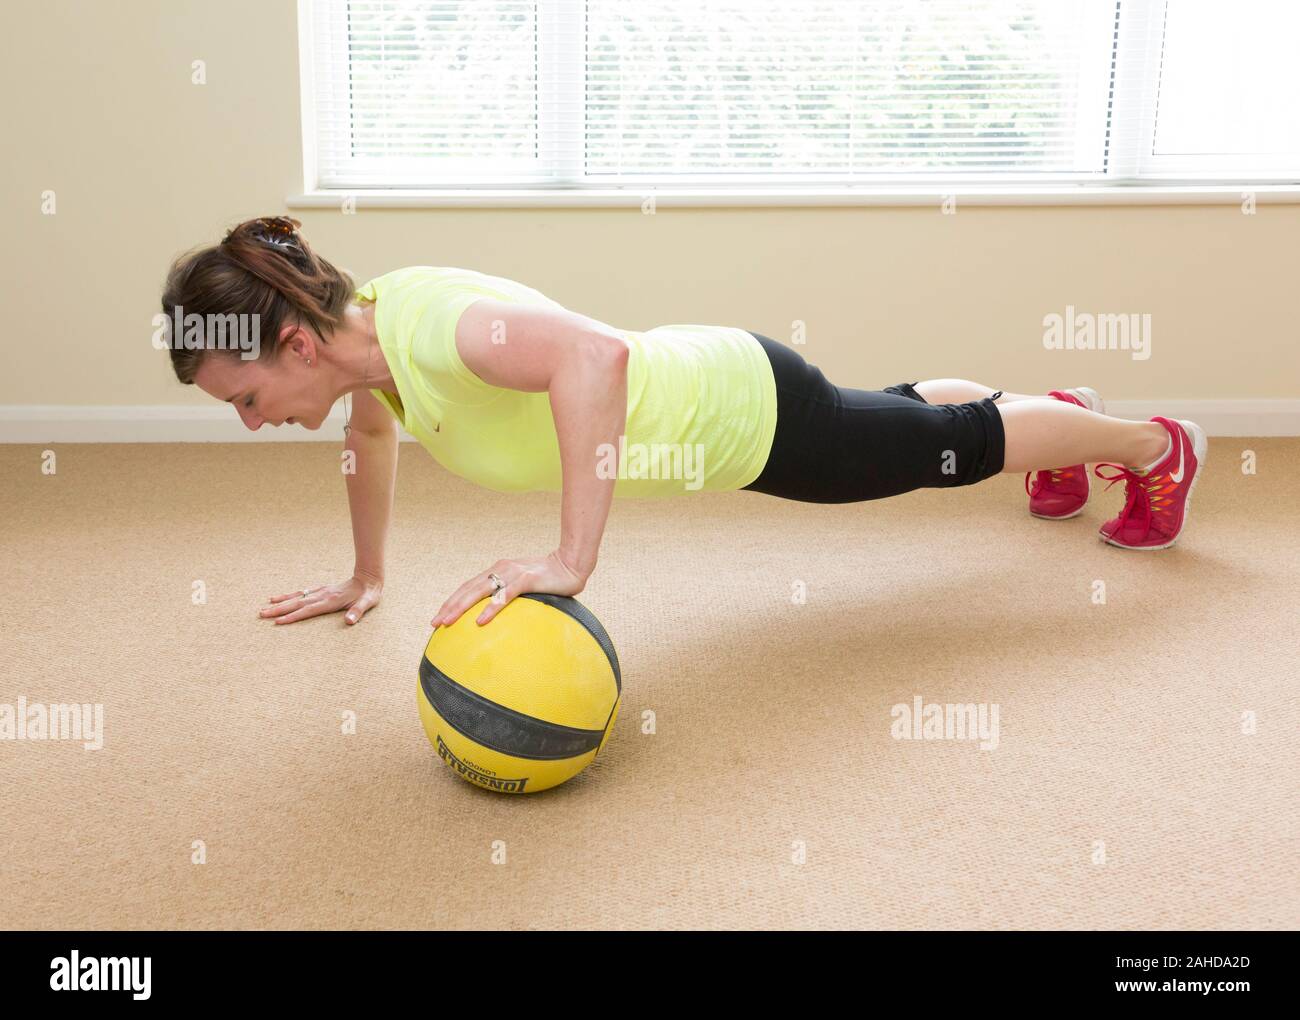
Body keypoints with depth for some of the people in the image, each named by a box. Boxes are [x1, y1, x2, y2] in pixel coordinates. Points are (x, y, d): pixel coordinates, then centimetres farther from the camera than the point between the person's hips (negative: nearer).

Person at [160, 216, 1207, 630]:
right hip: (694, 383, 8)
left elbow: (596, 353, -54)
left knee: (959, 446, 16)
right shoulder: (362, 335, -10)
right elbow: (374, 432, 13)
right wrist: (367, 575, 17)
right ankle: (1061, 410, 61)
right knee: (897, 412, 33)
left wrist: (571, 561, -52)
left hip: (748, 410, -8)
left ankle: (1159, 445, 42)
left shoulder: (427, 324, -37)